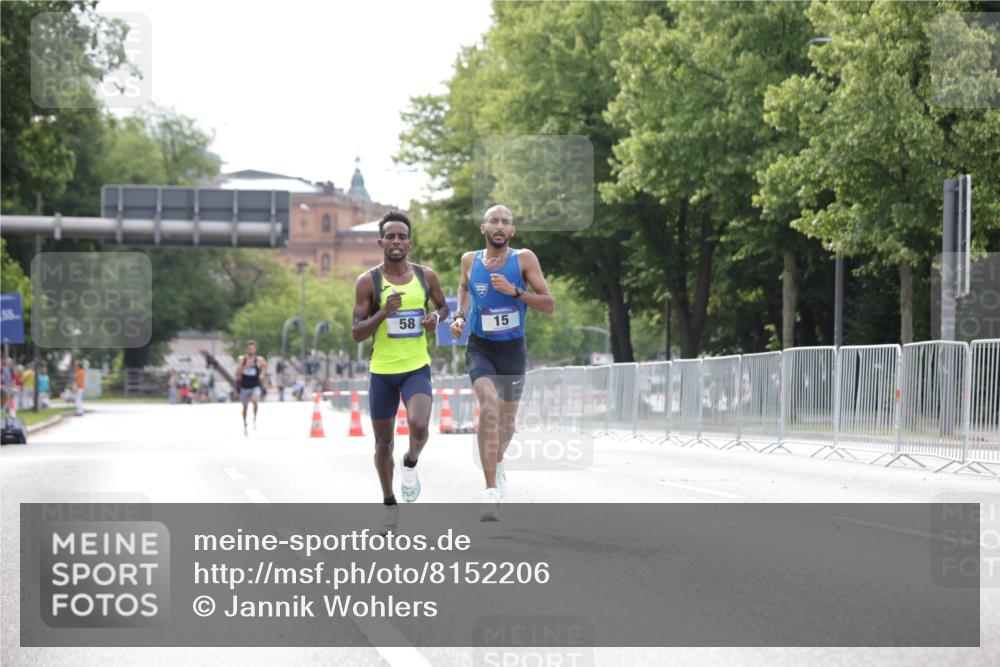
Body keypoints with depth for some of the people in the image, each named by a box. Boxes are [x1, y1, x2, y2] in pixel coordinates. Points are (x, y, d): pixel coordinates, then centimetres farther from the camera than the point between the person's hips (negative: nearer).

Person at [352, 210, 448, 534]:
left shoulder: (426, 276, 1)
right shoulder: (368, 281, -6)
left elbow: (444, 306, 19)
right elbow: (357, 333, -8)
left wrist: (437, 317, -5)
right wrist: (384, 312, -24)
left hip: (417, 368, 0)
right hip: (382, 371, 0)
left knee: (419, 425, -25)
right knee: (383, 441, 10)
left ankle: (411, 464, 9)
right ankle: (389, 504, 30)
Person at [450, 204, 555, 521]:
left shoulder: (524, 259, -8)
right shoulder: (470, 260, -1)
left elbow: (549, 305, -10)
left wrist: (515, 291, -23)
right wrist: (459, 315, 5)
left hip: (513, 350, 1)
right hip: (480, 349, -1)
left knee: (506, 420, 17)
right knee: (489, 408, -25)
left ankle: (498, 464, 52)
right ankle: (491, 491, -26)